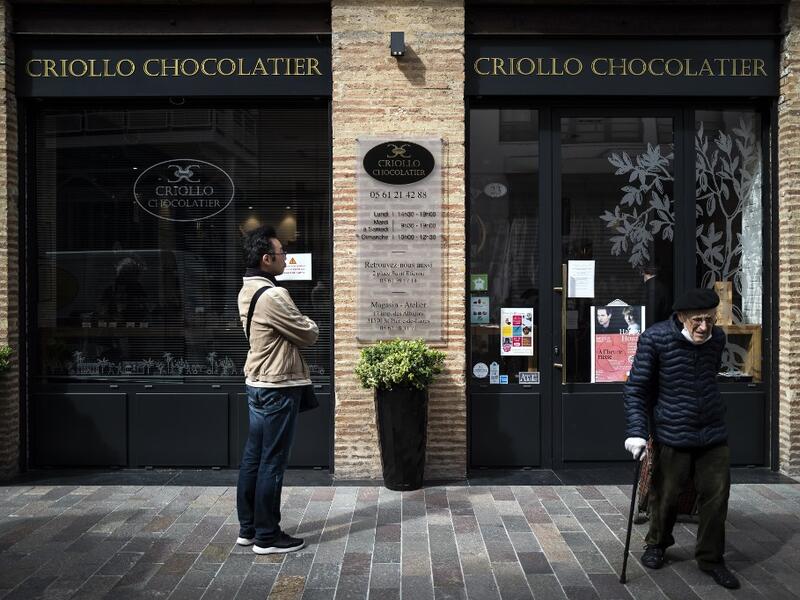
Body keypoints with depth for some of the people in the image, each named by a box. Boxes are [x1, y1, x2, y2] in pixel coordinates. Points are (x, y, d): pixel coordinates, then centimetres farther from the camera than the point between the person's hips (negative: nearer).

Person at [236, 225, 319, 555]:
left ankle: (248, 528, 25)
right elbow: (308, 334, -13)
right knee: (272, 463, 0)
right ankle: (267, 537, 10)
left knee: (253, 457, 14)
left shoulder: (247, 291, 10)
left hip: (257, 383, 10)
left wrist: (298, 326, 2)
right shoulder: (272, 296, -22)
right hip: (277, 388, -10)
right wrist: (310, 324, 7)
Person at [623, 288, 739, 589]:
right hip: (671, 435, -4)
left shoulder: (717, 337, 0)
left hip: (713, 434, 4)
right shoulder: (654, 339, -15)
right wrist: (637, 432, -19)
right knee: (665, 495, 9)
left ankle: (710, 558, 26)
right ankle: (657, 544, 36)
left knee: (716, 496, 7)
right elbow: (635, 389, -12)